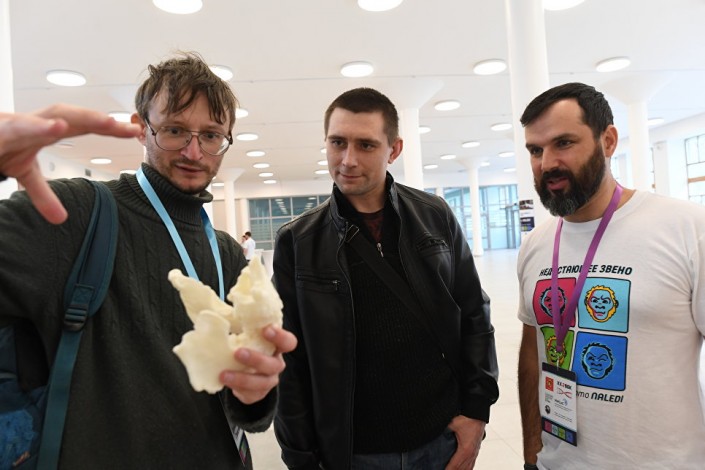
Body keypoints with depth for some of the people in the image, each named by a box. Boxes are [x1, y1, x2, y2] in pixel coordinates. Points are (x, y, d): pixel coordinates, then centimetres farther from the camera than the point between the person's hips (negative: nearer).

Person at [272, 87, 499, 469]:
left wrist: (477, 409, -1)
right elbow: (291, 364, -5)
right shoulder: (297, 242, -8)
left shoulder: (437, 217, -4)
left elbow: (474, 316, 3)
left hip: (443, 437, 2)